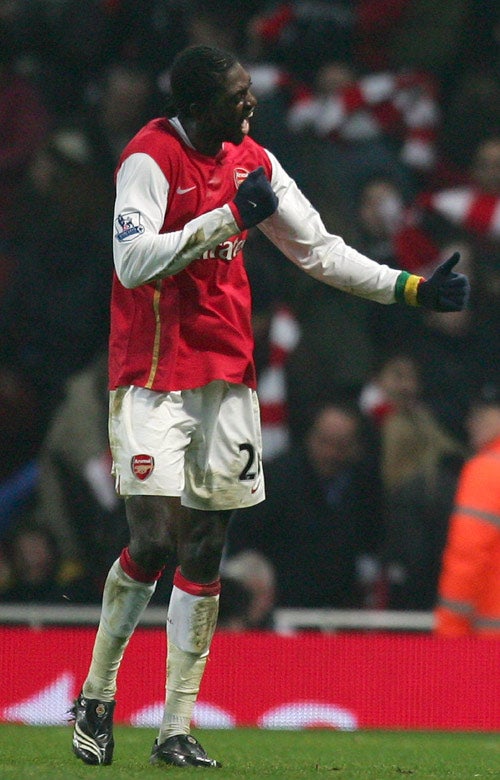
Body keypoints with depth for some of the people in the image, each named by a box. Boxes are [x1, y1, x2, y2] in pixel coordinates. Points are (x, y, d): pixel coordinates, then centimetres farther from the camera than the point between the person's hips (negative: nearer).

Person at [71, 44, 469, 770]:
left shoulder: (252, 162, 9)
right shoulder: (151, 159, -11)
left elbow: (319, 250, 15)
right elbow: (133, 260, -23)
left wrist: (409, 288, 7)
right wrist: (227, 217, -25)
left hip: (227, 375, 6)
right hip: (154, 376, -6)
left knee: (205, 548, 3)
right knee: (153, 539, -12)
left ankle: (177, 729, 5)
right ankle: (96, 696, 7)